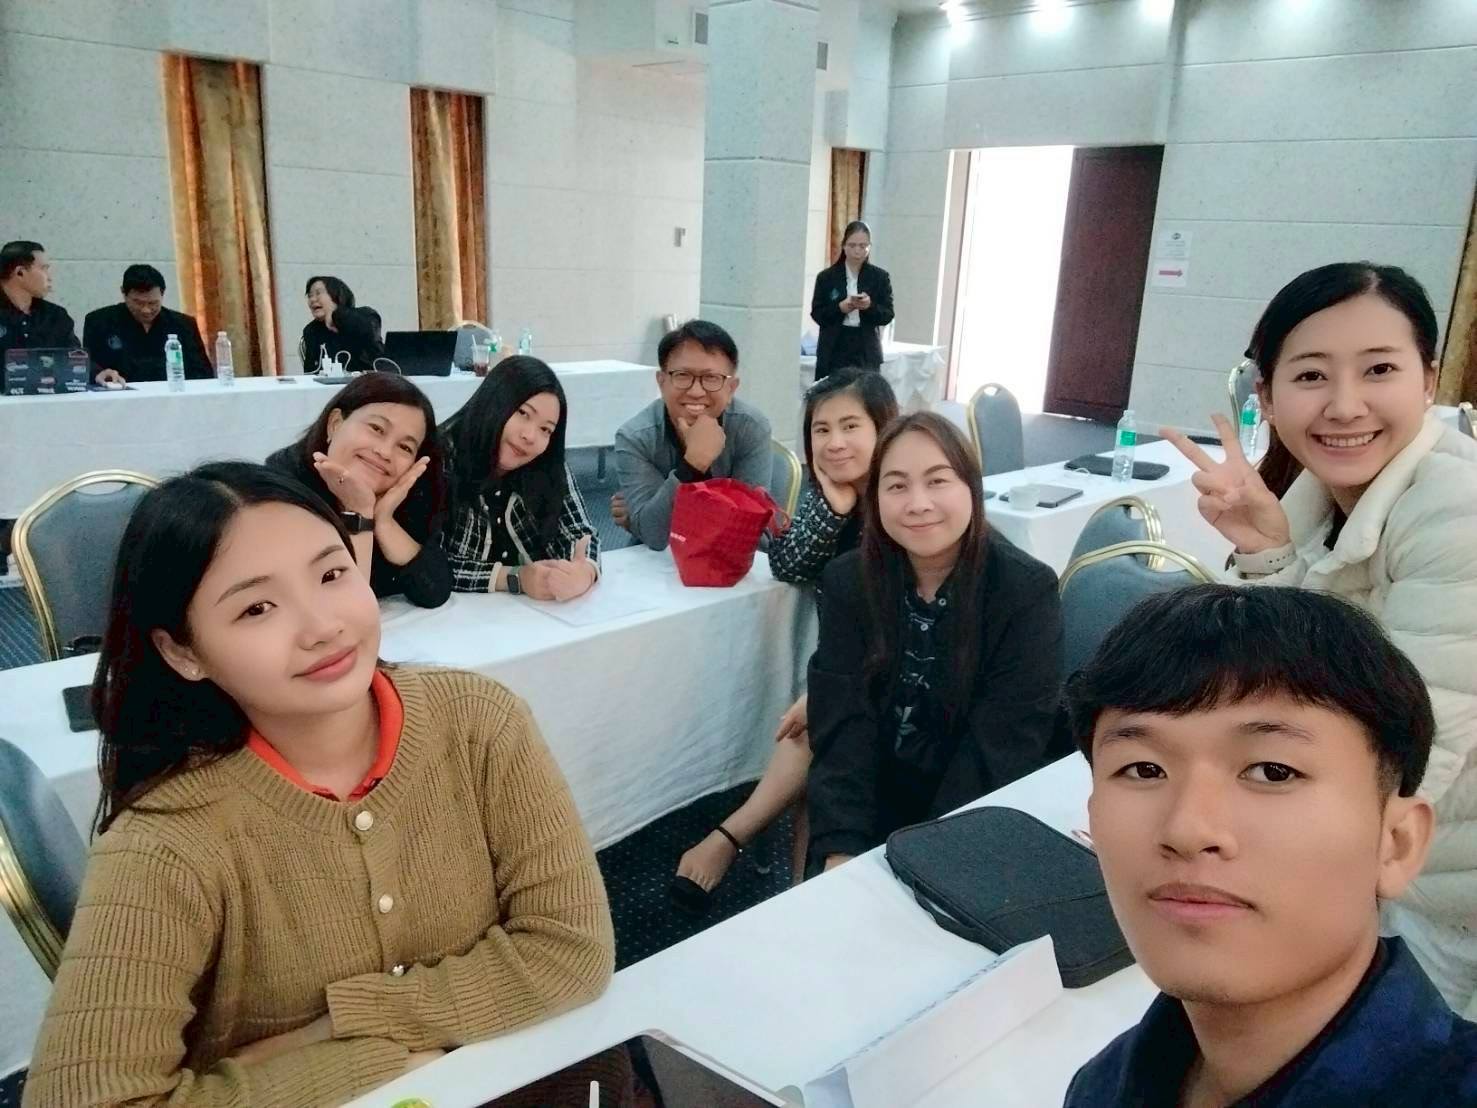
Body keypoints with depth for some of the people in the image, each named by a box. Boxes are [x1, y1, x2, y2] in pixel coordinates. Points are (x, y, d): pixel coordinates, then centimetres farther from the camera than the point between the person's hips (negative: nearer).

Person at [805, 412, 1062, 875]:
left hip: (977, 821, -1)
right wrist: (841, 850, -24)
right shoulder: (847, 581, -6)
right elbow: (841, 725, -12)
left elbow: (1001, 750, -16)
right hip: (876, 805, 2)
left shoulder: (1027, 591, -14)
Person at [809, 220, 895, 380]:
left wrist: (871, 306, -17)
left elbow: (888, 316, 3)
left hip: (866, 352, 0)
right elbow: (817, 314, 2)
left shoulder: (880, 277, 7)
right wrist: (839, 308, -16)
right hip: (833, 351, 0)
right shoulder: (826, 277, 5)